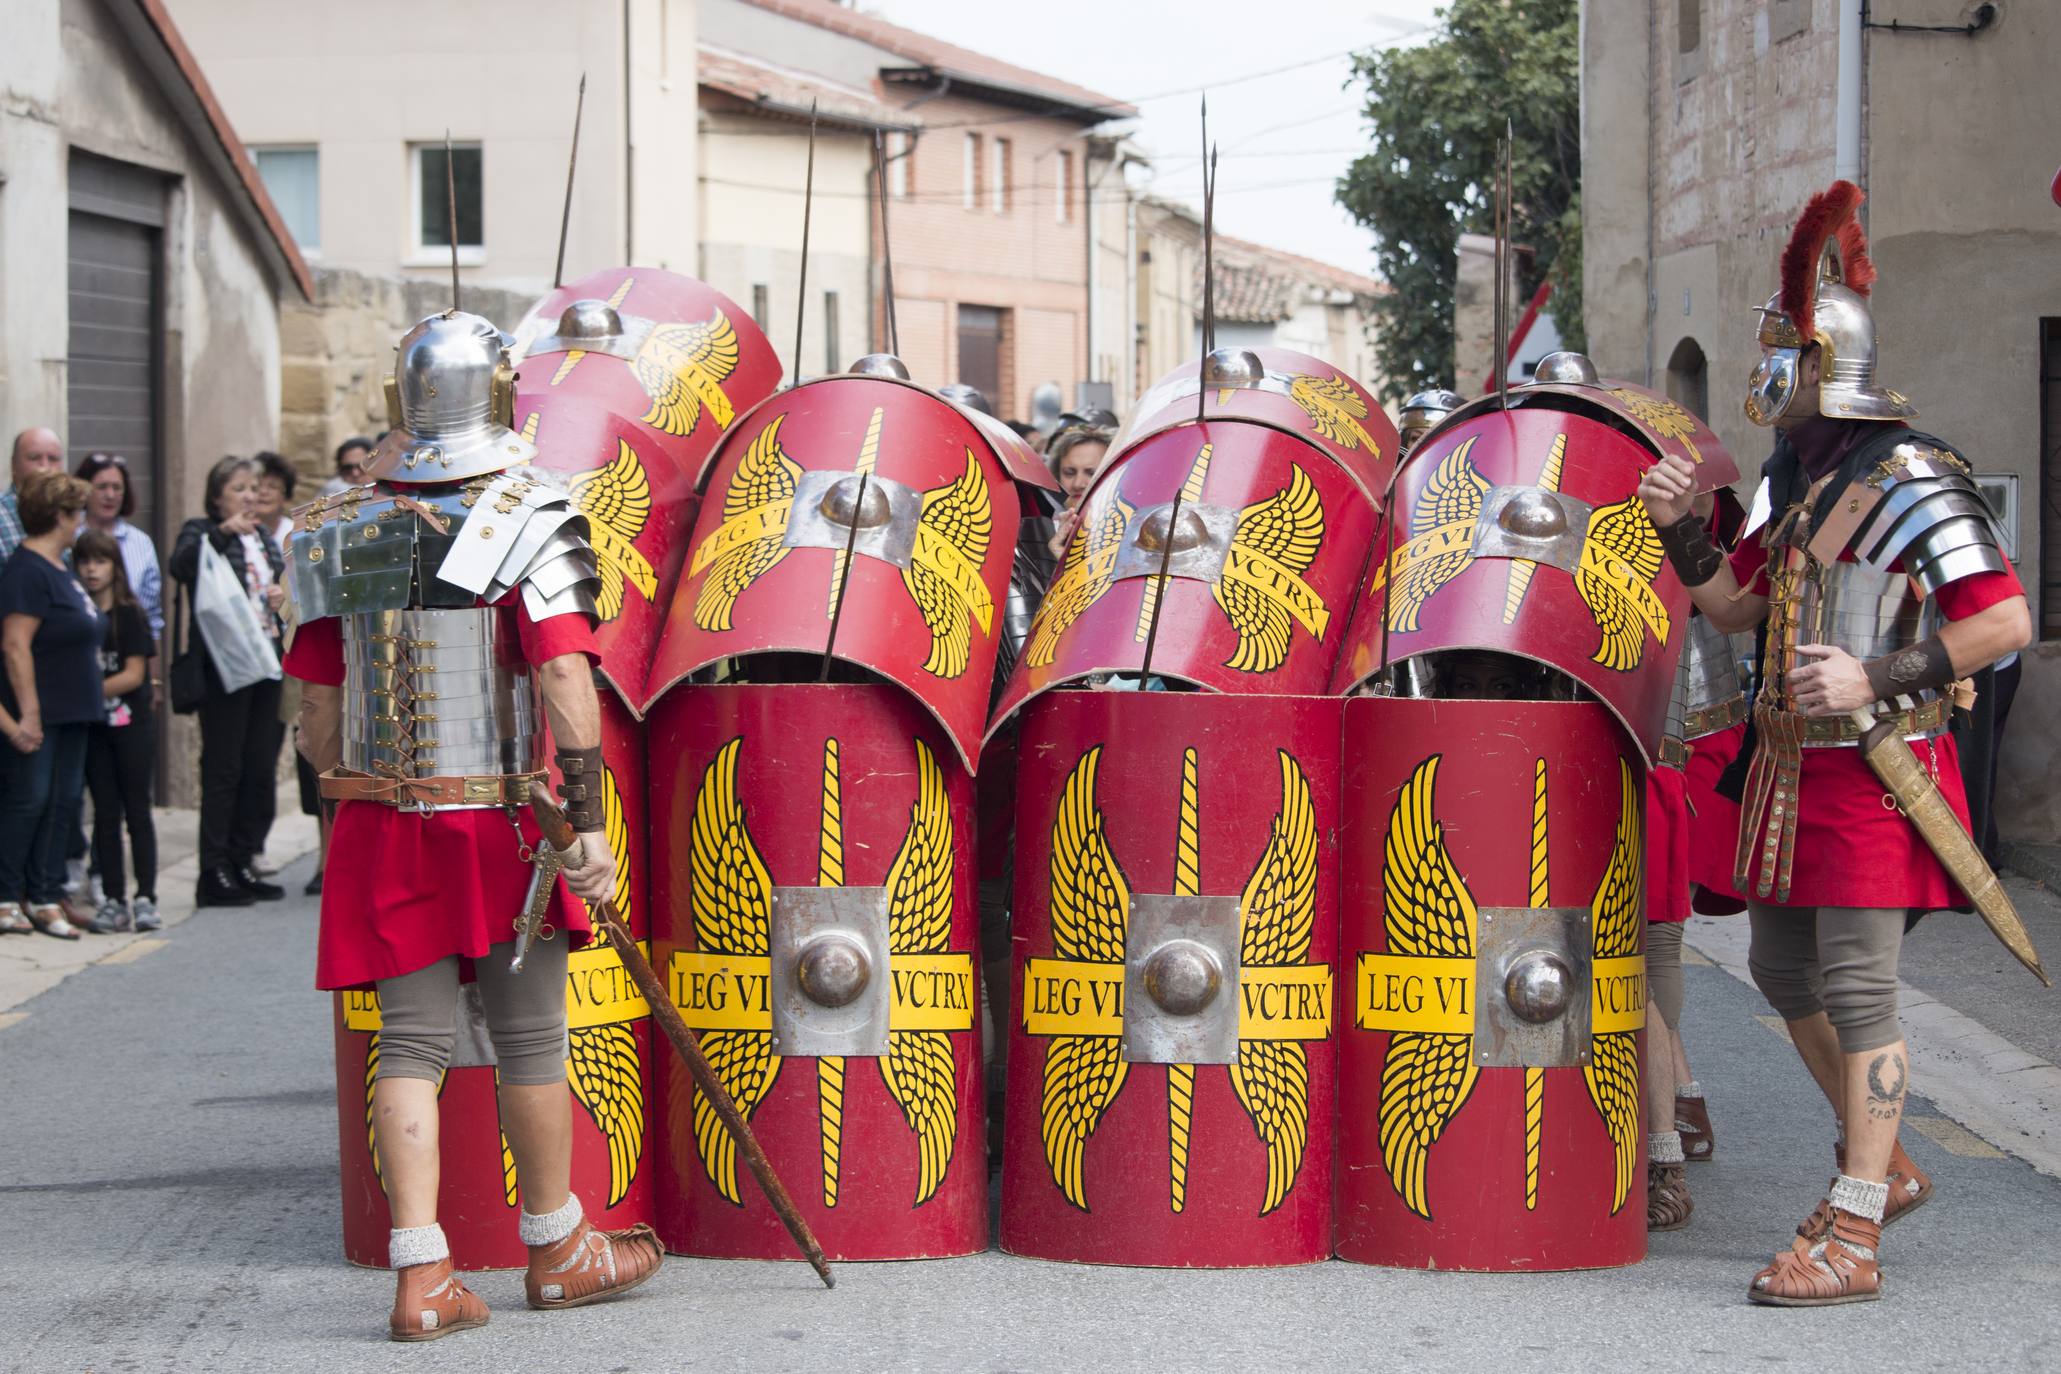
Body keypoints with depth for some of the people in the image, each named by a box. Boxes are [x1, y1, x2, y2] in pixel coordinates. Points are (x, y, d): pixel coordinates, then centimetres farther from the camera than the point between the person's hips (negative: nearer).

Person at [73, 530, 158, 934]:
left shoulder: (129, 615, -2)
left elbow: (133, 675, -8)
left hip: (132, 723, -3)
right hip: (94, 728, 3)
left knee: (137, 811, -2)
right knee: (105, 813, 4)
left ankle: (145, 898, -1)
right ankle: (113, 901, 6)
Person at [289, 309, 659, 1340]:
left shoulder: (338, 533, 4)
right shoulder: (529, 523, -10)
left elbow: (318, 707, 7)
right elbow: (565, 684, -18)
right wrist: (587, 826, -16)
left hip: (383, 826, 3)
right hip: (507, 825, -3)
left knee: (410, 1042, 5)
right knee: (528, 1039, 9)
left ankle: (422, 1274, -1)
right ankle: (557, 1249, 25)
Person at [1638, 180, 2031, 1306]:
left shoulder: (1907, 482, -15)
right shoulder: (1795, 478, 13)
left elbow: (2005, 622, -19)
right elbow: (1733, 606, 20)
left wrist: (1879, 679, -25)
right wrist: (1676, 527, 5)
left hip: (1874, 769, -9)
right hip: (1795, 764, 10)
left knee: (1858, 986, -8)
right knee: (1783, 966, 16)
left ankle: (1851, 1235, -4)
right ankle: (1883, 1164, 32)